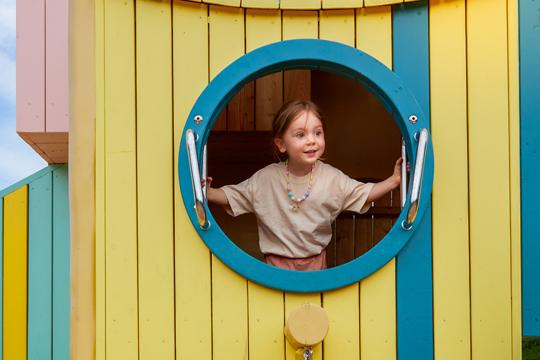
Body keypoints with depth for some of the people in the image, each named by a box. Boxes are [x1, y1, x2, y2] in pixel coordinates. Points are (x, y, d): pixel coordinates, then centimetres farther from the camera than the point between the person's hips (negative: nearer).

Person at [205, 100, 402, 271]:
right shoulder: (265, 178, -14)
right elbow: (232, 196, -6)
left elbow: (364, 193, -1)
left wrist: (393, 181, -15)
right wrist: (208, 193, -25)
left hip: (316, 262, 2)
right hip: (277, 262, -1)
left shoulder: (332, 178, -10)